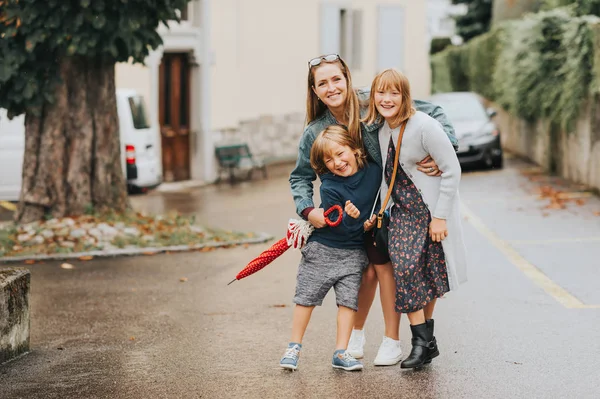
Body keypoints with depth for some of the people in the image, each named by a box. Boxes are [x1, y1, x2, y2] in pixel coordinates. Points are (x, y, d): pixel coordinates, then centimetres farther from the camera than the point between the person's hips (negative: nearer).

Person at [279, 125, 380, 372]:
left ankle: (341, 353, 5)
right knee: (306, 297, 3)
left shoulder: (374, 172, -7)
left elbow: (380, 200, 15)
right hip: (322, 249, -3)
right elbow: (340, 227, -22)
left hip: (354, 252, 3)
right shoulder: (329, 188, -20)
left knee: (348, 299, -2)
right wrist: (350, 217, -41)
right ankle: (294, 348, 15)